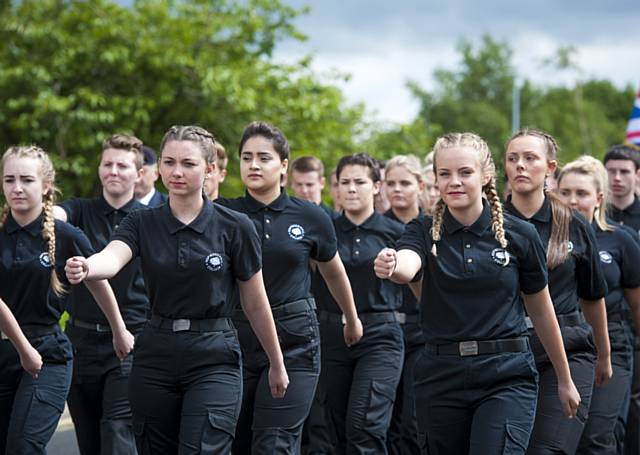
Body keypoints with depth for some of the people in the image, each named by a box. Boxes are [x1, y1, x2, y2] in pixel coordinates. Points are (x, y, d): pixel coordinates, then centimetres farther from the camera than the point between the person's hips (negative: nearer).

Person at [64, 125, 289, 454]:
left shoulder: (234, 227, -5)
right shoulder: (141, 223, 1)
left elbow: (255, 304, 4)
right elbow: (112, 258, -21)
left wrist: (277, 364, 12)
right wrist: (85, 269, -44)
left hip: (214, 359, -3)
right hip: (155, 356, 3)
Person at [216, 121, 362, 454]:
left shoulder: (310, 217, 2)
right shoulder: (223, 213, 2)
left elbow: (333, 272, 18)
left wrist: (352, 321, 30)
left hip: (294, 342, -1)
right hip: (237, 338, 2)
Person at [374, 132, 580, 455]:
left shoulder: (519, 235, 0)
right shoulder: (424, 231, 0)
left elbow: (541, 310, 10)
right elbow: (407, 265, -24)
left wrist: (565, 379, 18)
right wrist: (389, 265, -48)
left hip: (507, 377, -2)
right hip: (440, 377, 2)